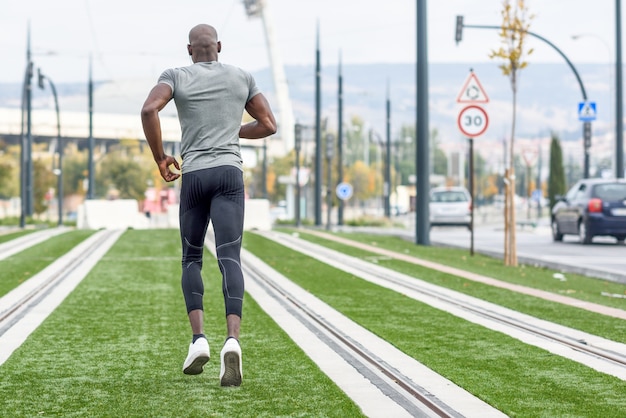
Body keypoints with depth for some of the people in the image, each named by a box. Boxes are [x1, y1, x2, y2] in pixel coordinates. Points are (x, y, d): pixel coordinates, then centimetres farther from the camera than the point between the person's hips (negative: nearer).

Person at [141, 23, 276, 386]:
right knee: (230, 259, -12)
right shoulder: (242, 77, 14)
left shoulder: (177, 76, 7)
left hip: (193, 175, 0)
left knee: (192, 258, 17)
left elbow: (149, 110, -12)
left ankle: (199, 337, 1)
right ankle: (232, 339, -33)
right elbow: (269, 125, 16)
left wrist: (160, 158, 0)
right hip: (230, 172, 0)